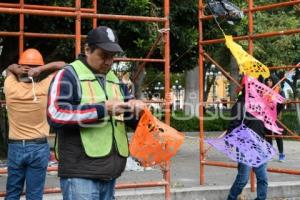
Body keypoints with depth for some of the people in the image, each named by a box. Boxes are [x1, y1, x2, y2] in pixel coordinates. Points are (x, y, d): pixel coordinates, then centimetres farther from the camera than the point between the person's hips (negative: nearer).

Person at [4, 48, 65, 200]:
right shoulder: (44, 88, -10)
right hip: (39, 147, -1)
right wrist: (40, 69, -11)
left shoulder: (10, 88, -5)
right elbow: (62, 65, 1)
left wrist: (17, 70, -6)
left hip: (15, 147, 2)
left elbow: (10, 68, 16)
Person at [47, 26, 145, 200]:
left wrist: (136, 108, -2)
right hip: (81, 173, -7)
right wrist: (103, 108, -19)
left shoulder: (115, 79, 17)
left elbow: (132, 120, 23)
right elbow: (56, 115, -19)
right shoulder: (69, 75, -5)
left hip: (110, 171, 7)